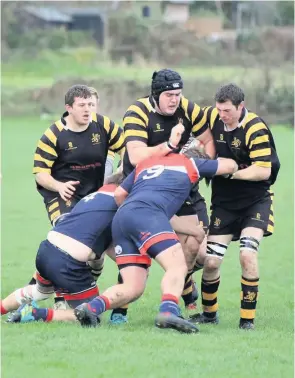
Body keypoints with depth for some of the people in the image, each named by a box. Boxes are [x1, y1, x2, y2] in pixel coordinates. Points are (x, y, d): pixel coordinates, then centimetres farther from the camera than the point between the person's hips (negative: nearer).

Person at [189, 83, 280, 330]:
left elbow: (263, 171, -25)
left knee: (247, 254, -21)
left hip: (255, 200, -5)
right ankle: (209, 313, 25)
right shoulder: (212, 117, -6)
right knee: (211, 261, 1)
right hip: (224, 201, 5)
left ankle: (247, 320, -10)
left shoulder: (256, 129, -21)